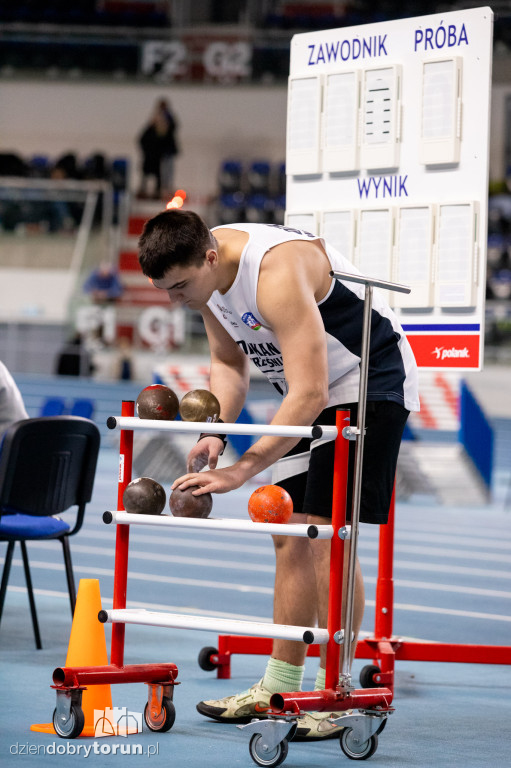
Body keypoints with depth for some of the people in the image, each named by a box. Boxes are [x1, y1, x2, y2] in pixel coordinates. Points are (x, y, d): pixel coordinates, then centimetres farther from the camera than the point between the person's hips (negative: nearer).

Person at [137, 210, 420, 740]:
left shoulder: (278, 272, -34)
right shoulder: (206, 273, -6)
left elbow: (309, 395, -36)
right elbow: (229, 363, 8)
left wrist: (241, 470, -36)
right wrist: (216, 431, -10)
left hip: (370, 383, -9)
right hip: (310, 388, 9)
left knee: (325, 531, -15)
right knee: (289, 533, 6)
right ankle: (280, 686, 12)